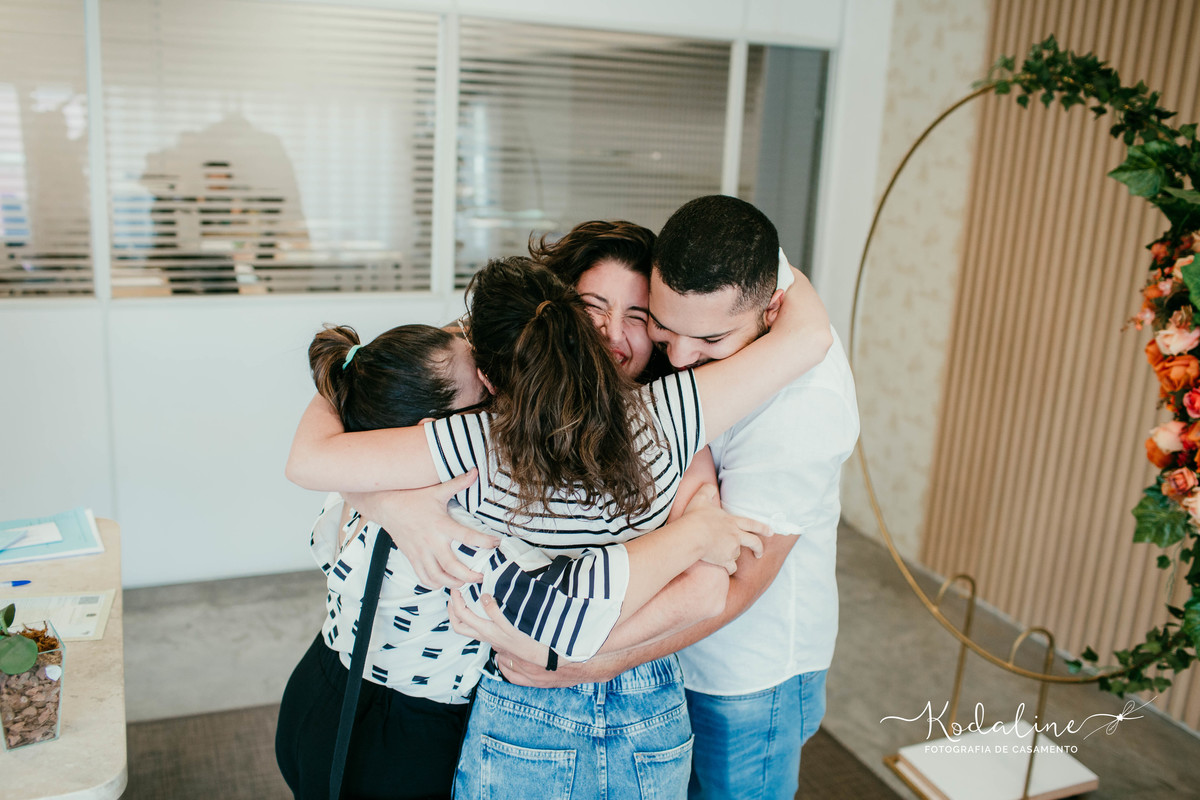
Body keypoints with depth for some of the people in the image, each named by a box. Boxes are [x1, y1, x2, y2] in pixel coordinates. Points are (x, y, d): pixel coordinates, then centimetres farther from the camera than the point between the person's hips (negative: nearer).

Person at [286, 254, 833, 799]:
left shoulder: (476, 447, -24)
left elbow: (309, 460, -22)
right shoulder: (661, 421, -19)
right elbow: (808, 333, -16)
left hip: (523, 725, -2)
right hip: (652, 724, 3)